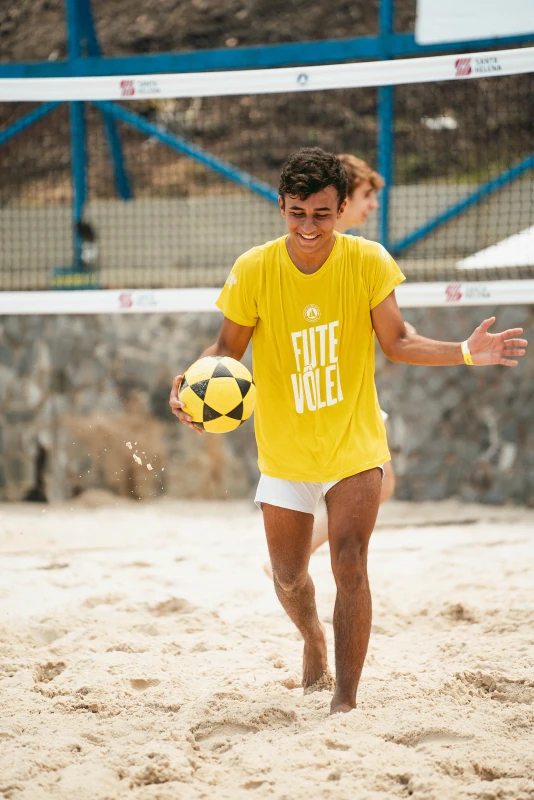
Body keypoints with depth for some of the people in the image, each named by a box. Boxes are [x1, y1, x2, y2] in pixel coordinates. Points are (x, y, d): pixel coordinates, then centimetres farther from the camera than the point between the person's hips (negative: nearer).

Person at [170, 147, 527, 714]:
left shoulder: (367, 262, -13)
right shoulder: (254, 270, -15)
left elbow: (396, 343, -4)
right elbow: (228, 347, -4)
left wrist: (465, 353, -19)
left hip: (354, 444, -1)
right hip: (285, 451, 1)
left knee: (349, 566, -16)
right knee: (288, 578, 13)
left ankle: (345, 701, -8)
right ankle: (313, 641, 48)